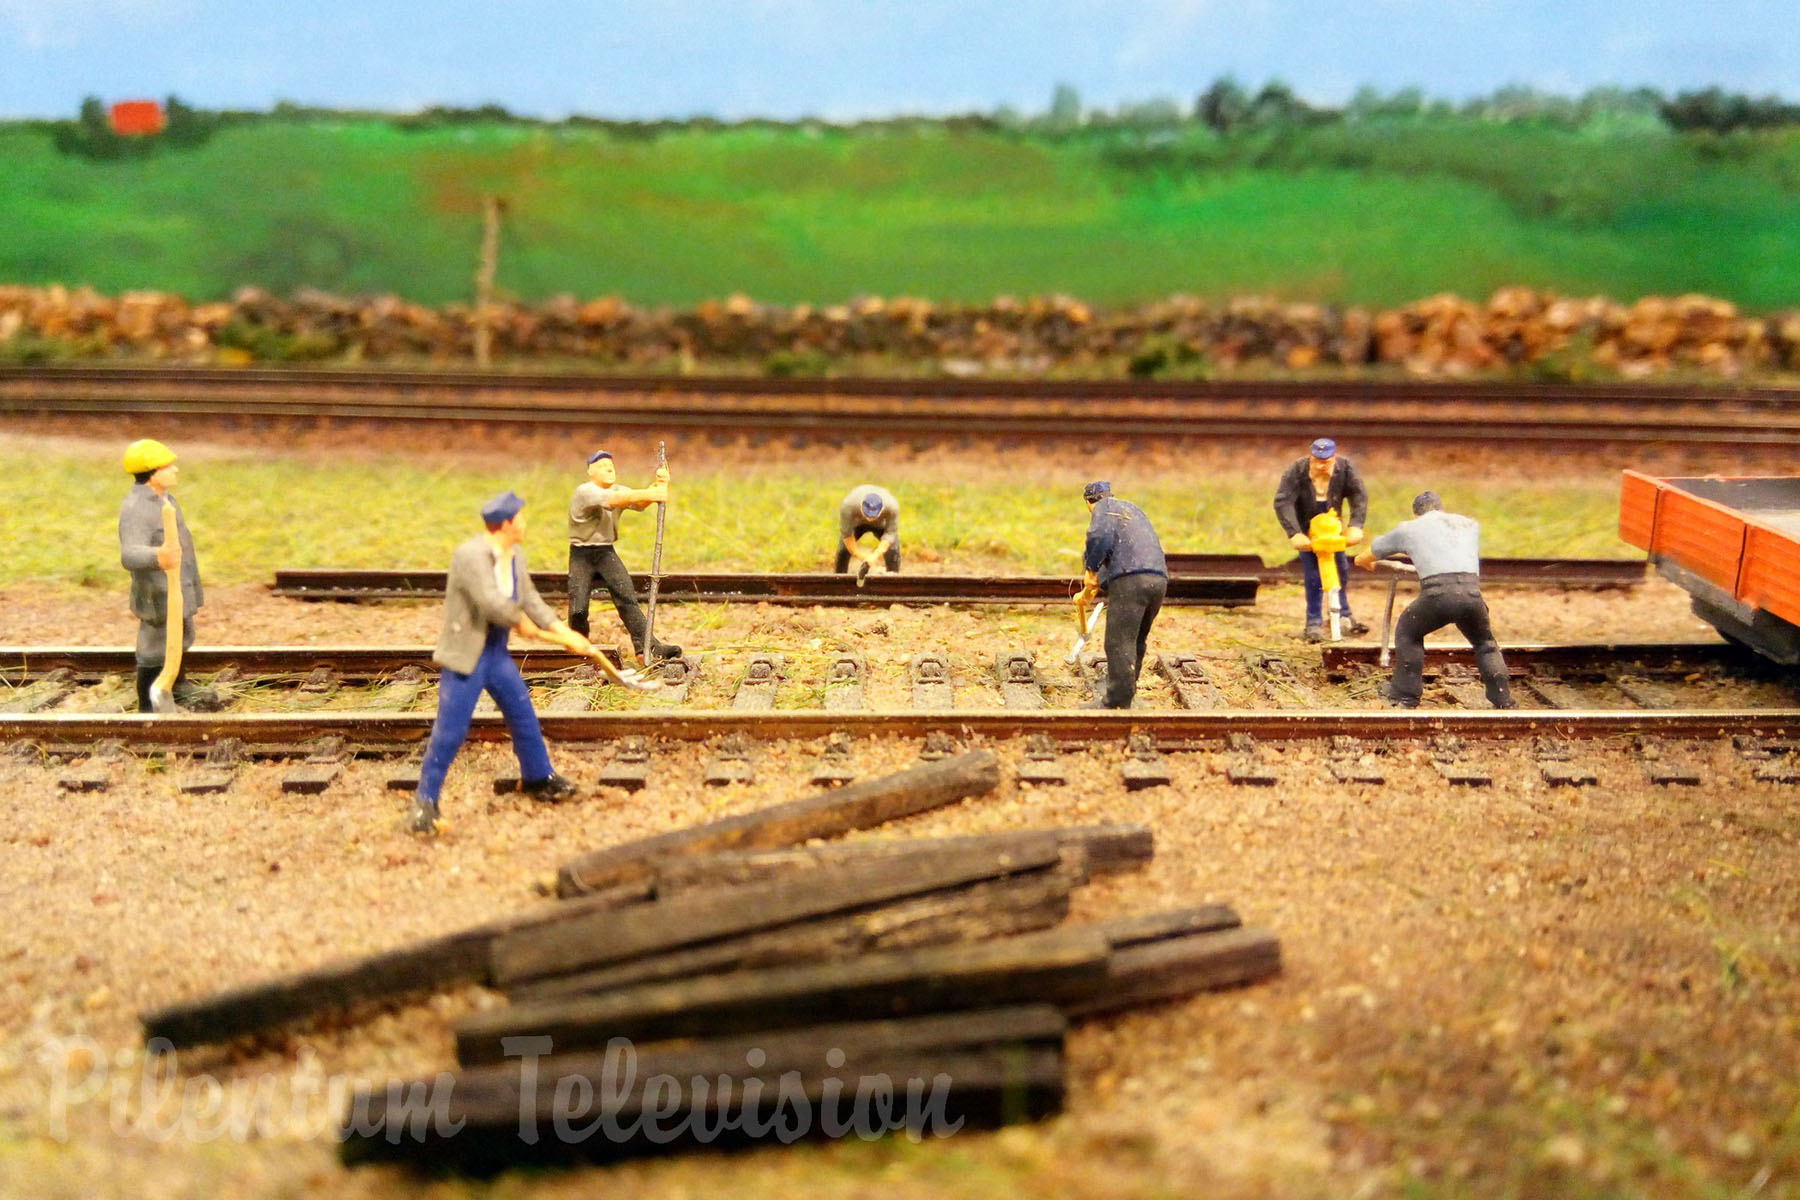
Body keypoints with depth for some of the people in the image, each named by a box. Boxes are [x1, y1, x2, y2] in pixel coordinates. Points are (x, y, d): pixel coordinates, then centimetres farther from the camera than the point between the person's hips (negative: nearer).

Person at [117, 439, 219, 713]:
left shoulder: (164, 498, 6)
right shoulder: (136, 509, -28)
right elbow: (129, 554, -41)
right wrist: (157, 557, -63)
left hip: (177, 589, 11)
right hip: (158, 595, -11)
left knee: (180, 640, 29)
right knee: (155, 650, 2)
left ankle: (178, 686, 52)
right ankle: (148, 707, 16)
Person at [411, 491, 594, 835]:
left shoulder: (515, 555, 4)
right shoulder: (470, 556, -24)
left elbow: (530, 600, 10)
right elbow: (492, 603, -30)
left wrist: (565, 634, 5)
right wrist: (522, 623, -13)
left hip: (498, 652, 8)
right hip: (466, 655, -8)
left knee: (523, 717, 17)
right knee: (449, 731, -5)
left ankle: (538, 778, 36)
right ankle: (425, 801, 7)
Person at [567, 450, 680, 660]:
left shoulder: (619, 490, 6)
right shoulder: (585, 491, -14)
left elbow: (640, 503, -14)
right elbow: (612, 500, -33)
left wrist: (658, 485, -34)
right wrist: (648, 494, -45)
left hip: (606, 552, 5)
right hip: (581, 555, -4)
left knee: (627, 596, -14)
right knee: (578, 609, -10)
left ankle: (646, 645, -20)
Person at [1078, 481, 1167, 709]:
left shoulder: (1103, 508, 8)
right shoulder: (1133, 509, 34)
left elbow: (1100, 538, -13)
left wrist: (1091, 570, -2)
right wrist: (1100, 581, 41)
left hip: (1130, 580, -8)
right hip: (1159, 578, 8)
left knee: (1119, 644, -7)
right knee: (1136, 642, 16)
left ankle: (1117, 701, -8)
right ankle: (1127, 692, 20)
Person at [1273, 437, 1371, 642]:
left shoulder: (1346, 468, -18)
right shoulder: (1296, 471, -26)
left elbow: (1359, 495, -22)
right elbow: (1282, 502, -32)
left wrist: (1356, 526, -37)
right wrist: (1294, 534, -42)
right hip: (1306, 529, -3)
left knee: (1341, 568, 8)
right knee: (1313, 575, -10)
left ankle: (1343, 615, 27)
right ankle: (1314, 623, 0)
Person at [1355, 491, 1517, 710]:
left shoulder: (1407, 528, 25)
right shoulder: (1470, 524, 31)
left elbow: (1362, 559, 35)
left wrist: (1366, 563, 62)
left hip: (1437, 591, -2)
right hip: (1472, 590, 2)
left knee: (1407, 633, 25)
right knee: (1485, 643, 27)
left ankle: (1405, 694, 26)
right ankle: (1503, 699, 25)